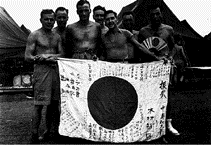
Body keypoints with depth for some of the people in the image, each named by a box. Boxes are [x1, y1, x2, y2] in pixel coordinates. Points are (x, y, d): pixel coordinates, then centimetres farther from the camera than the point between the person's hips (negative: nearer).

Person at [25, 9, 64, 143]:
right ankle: (34, 136, 0)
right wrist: (42, 59, -22)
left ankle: (49, 130, 24)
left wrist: (48, 55, -11)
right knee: (39, 104, -7)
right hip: (41, 70, -5)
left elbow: (62, 54, 8)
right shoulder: (35, 35, 1)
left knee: (54, 103, 9)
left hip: (55, 70, 6)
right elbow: (27, 56, -5)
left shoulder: (57, 36, 16)